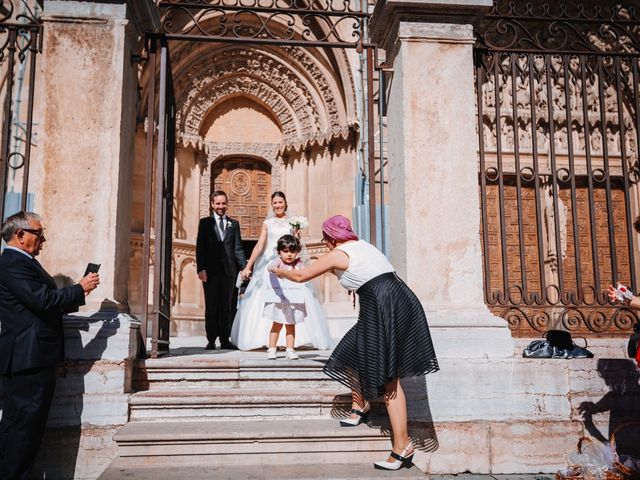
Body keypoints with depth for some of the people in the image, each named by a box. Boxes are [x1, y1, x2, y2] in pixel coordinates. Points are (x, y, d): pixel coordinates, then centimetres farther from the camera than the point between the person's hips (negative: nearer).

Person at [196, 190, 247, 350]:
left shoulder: (234, 224, 13)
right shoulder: (205, 222, 7)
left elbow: (238, 248, 9)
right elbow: (200, 247, 1)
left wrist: (245, 266, -3)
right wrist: (200, 268, -10)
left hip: (229, 271, 2)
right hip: (210, 271, -2)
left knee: (226, 307, 6)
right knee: (211, 307, 3)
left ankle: (225, 340, 12)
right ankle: (211, 340, 9)